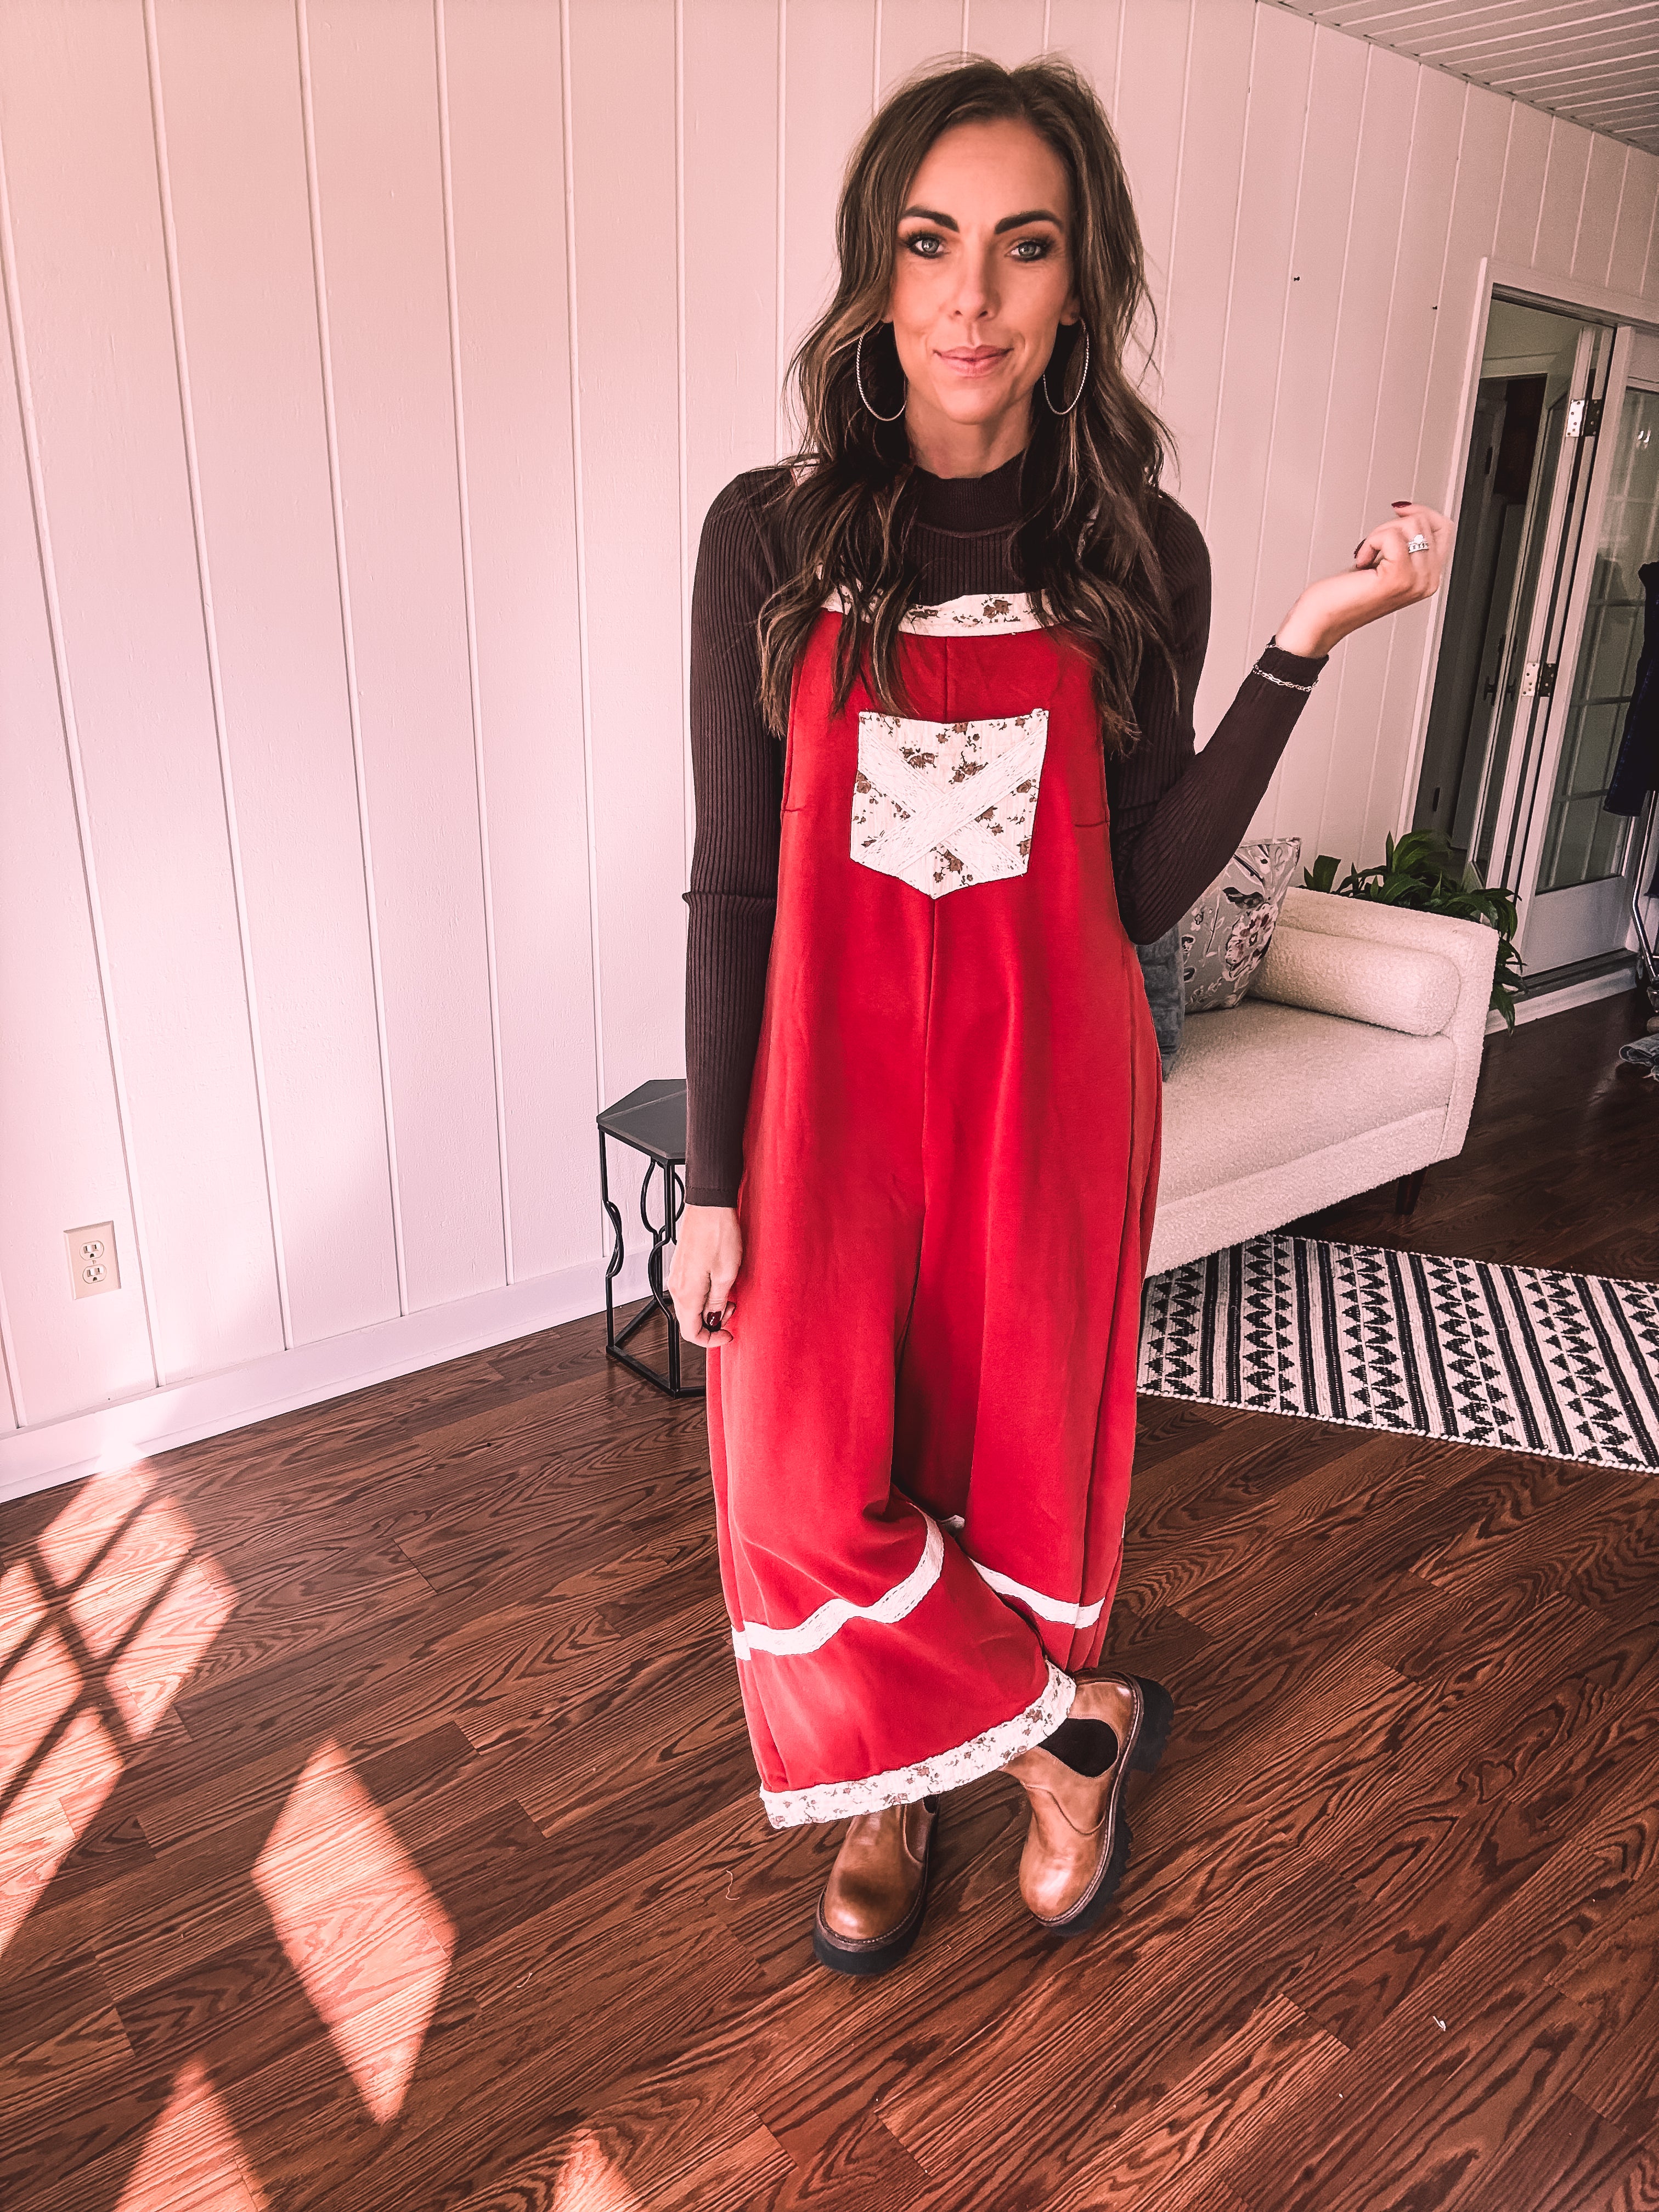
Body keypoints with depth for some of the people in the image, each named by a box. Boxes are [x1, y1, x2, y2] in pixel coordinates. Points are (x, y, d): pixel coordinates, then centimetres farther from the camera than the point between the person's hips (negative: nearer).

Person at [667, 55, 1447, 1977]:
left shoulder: (1139, 556, 1)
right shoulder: (770, 536, -2)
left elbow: (1144, 891, 0)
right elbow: (732, 882, -2)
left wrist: (1309, 644, -8)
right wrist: (710, 1185, -4)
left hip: (1050, 1078, 1)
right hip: (829, 1077, 0)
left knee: (1025, 1452, 11)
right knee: (807, 1493, -4)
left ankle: (1000, 1756, 38)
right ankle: (1075, 1717, 24)